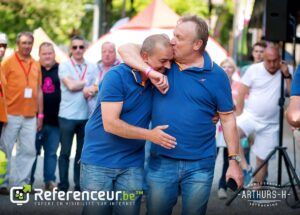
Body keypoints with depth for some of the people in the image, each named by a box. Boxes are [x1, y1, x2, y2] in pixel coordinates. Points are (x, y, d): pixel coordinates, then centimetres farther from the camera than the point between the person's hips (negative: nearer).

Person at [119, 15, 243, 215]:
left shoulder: (216, 75, -3)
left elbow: (227, 118, 0)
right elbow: (126, 49, 0)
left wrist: (234, 161, -3)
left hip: (200, 165, -2)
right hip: (161, 161, 2)